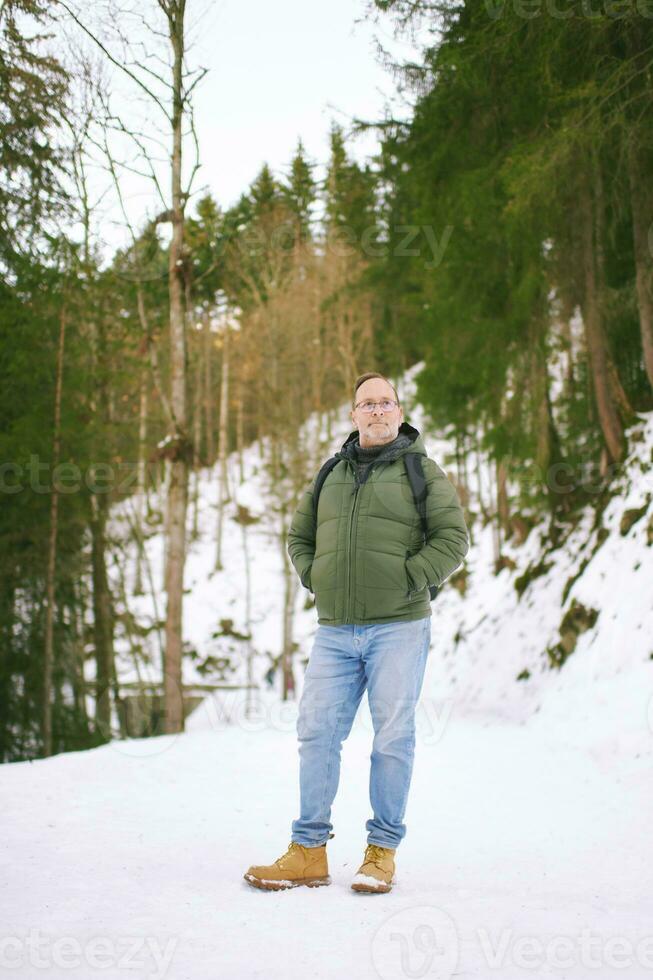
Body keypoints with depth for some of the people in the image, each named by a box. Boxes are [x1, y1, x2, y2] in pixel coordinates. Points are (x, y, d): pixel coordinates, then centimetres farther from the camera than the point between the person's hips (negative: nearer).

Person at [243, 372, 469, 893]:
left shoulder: (422, 471, 3)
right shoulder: (331, 474, 16)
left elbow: (453, 537, -3)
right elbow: (299, 536, 25)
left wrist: (409, 580, -11)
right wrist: (315, 578, 8)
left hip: (398, 628, -4)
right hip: (334, 631, 4)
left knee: (393, 736, -1)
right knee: (316, 732, 1)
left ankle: (383, 851, 10)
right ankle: (309, 851, 8)